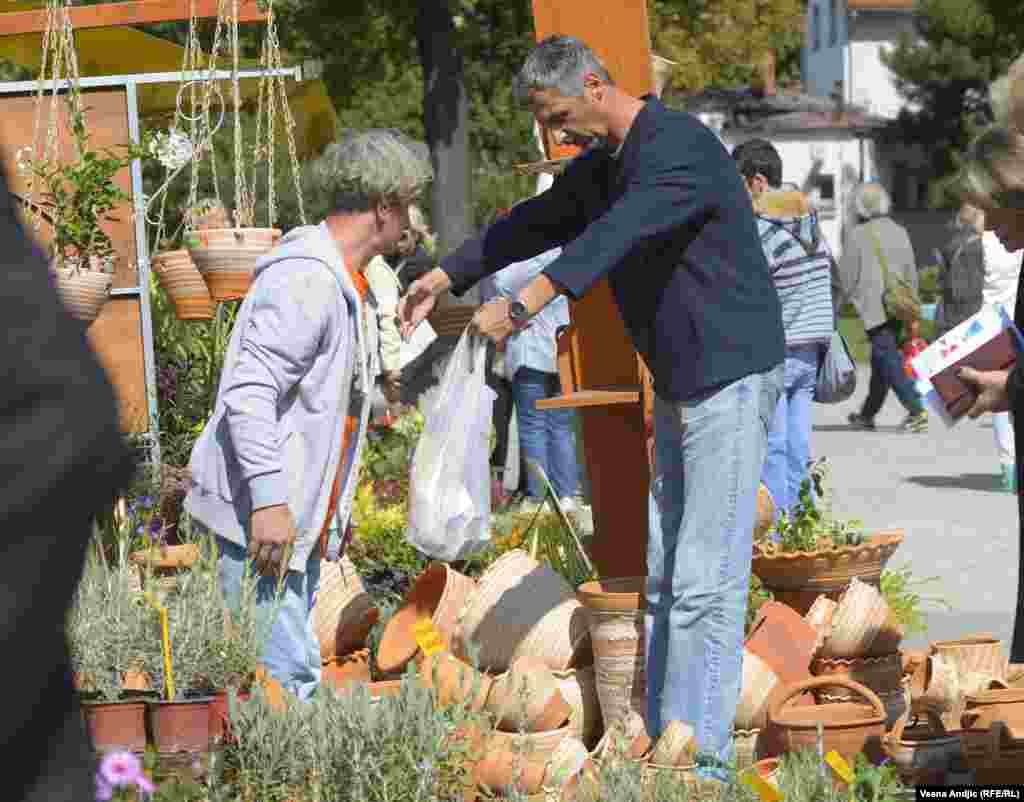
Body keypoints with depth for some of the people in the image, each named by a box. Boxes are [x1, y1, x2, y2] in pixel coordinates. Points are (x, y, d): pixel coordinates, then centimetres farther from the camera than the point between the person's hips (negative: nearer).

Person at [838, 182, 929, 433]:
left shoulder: (857, 236, -8)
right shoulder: (899, 231, 8)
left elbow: (847, 276, -5)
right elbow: (912, 272, 11)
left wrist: (849, 295, 15)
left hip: (873, 307, -6)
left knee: (889, 361, -8)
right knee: (881, 362, 16)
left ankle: (916, 410, -21)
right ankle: (867, 414, 26)